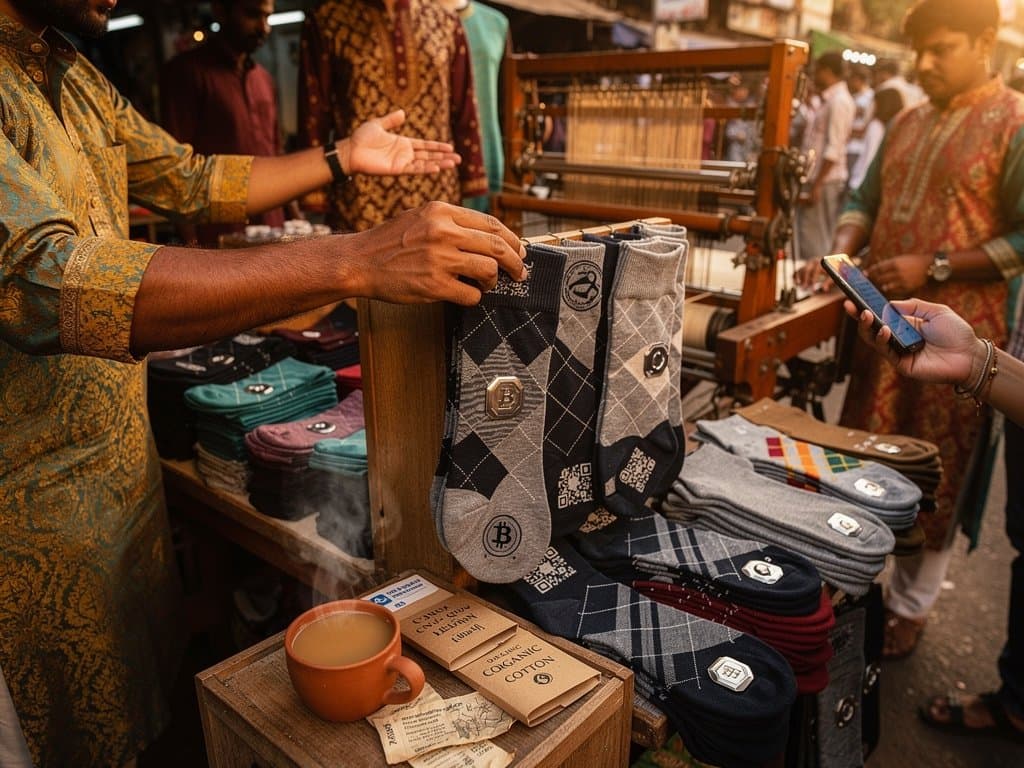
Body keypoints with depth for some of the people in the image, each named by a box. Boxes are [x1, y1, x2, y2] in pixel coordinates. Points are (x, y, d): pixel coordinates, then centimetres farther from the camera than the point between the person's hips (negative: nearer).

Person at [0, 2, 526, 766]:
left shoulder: (66, 72, 6)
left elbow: (191, 179, 15)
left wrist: (341, 158, 11)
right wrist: (353, 263, -44)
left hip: (124, 446, 8)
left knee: (155, 666, 23)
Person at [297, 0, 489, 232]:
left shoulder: (446, 23, 10)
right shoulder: (326, 20, 3)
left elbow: (464, 113, 10)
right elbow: (314, 114, 2)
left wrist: (472, 187, 5)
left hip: (437, 197, 2)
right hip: (361, 204, -2)